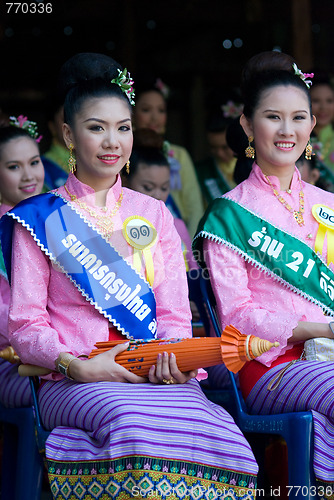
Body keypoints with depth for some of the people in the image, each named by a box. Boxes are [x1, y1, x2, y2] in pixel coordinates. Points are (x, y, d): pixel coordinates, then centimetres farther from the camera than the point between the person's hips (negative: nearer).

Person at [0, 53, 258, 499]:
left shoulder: (155, 216, 20)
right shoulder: (40, 219, 9)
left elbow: (174, 315, 15)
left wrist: (173, 353, -8)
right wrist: (77, 365, -14)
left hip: (158, 375, 3)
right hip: (74, 382, -3)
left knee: (217, 436, -31)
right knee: (135, 428, -38)